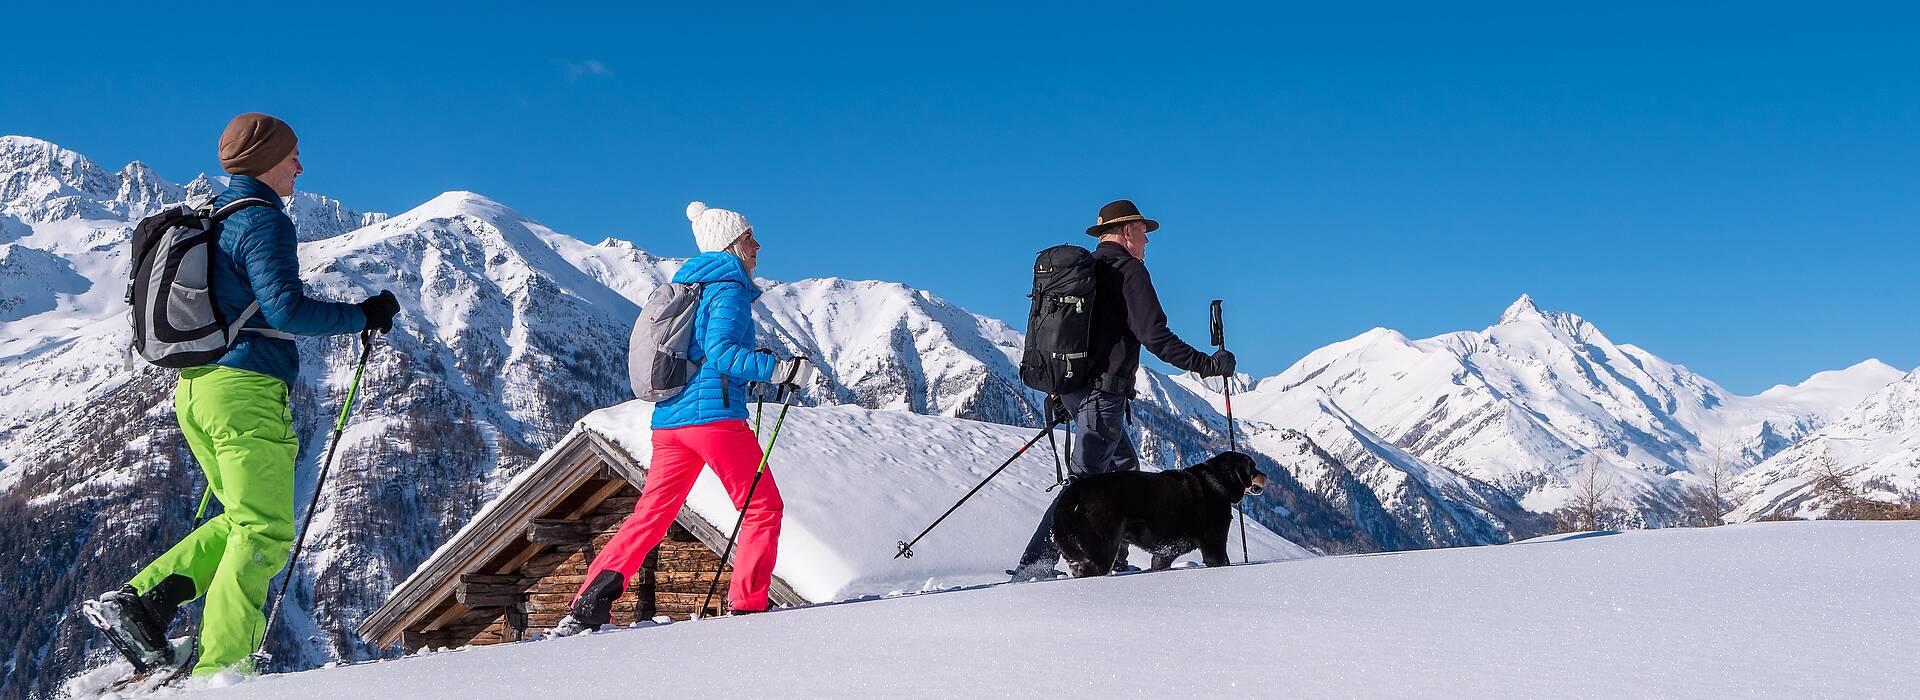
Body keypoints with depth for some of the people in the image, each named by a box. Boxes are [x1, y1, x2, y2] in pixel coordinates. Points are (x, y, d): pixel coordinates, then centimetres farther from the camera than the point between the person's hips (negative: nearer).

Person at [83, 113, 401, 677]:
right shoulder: (263, 220, -9)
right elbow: (285, 308, -20)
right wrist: (362, 316, -10)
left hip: (193, 389, 9)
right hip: (245, 391, -9)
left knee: (243, 522, 19)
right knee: (265, 533, -5)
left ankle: (142, 597, 7)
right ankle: (221, 665, -8)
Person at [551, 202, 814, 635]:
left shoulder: (685, 287, 22)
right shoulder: (730, 288, -4)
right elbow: (721, 352, -17)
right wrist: (780, 370, -17)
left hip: (668, 420, 8)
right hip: (715, 416, -8)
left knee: (651, 514, 9)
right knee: (763, 507, 3)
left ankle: (588, 605, -1)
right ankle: (747, 606, -2)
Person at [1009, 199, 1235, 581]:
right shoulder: (1128, 270, -8)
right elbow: (1154, 334, -17)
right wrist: (1206, 364, -12)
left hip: (1072, 388, 9)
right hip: (1102, 392, -9)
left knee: (1124, 467, 19)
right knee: (1085, 479, -10)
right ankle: (1035, 563, -15)